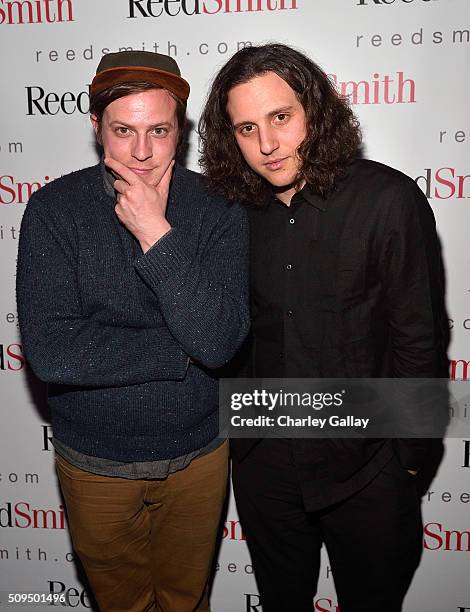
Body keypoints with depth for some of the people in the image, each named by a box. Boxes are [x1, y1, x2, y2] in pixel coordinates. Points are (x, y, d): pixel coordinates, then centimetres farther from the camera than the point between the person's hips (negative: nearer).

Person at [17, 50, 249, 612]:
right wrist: (185, 352, -22)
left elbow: (219, 340, -24)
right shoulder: (54, 209, -15)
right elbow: (50, 351, -25)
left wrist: (155, 233, -30)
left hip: (197, 455, 1)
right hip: (93, 461, 0)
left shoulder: (218, 209, -13)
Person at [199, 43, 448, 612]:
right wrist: (237, 428, 6)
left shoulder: (388, 200, -17)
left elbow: (419, 341, -12)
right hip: (263, 462, 4)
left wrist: (408, 457, -8)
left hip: (366, 469, -3)